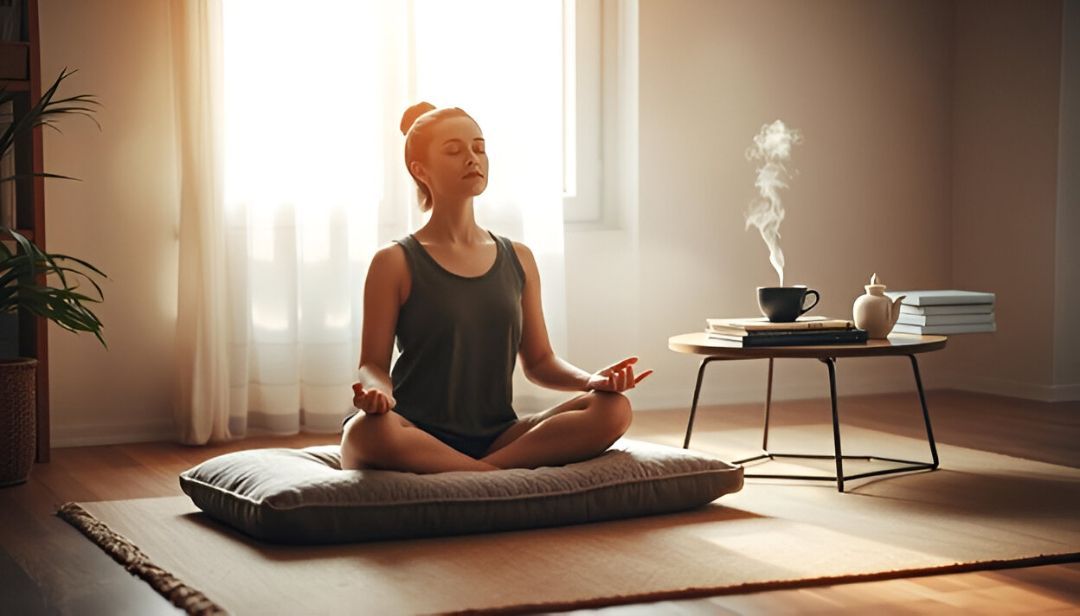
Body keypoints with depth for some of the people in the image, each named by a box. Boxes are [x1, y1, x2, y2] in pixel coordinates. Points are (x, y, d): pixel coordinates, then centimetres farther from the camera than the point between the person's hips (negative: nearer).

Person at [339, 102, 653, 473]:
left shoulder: (518, 260, 15)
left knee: (613, 409, -19)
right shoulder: (396, 263, 2)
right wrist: (376, 391, -26)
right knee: (366, 431, -40)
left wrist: (590, 380, -4)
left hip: (495, 437, 4)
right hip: (416, 436, -4)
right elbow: (373, 363, -1)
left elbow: (538, 361, 17)